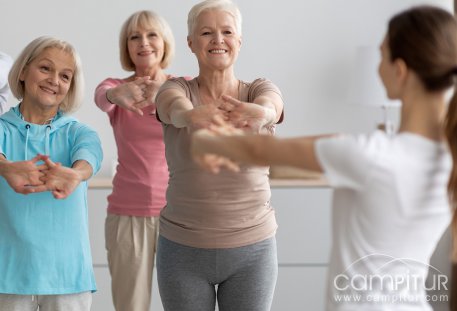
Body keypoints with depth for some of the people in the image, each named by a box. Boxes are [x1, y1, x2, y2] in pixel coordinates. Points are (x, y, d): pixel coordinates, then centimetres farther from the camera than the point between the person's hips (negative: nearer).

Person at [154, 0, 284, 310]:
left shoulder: (261, 90, -2)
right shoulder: (175, 90, -4)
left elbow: (269, 107, -28)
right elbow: (178, 109, -30)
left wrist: (258, 113, -54)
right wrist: (191, 117, -56)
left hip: (252, 250, 0)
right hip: (184, 250, 0)